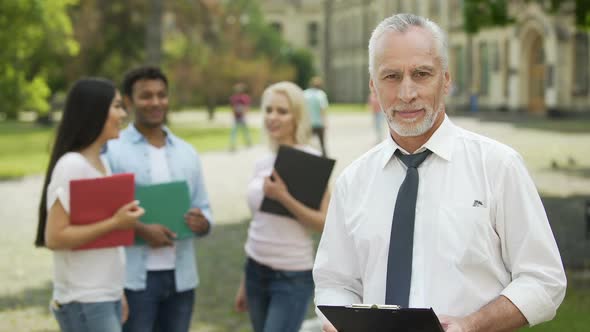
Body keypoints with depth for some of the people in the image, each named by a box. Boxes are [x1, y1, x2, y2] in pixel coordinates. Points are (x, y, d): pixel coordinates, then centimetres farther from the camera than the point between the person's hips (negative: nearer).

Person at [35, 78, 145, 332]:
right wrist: (115, 223, -21)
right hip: (84, 304, -8)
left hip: (107, 299, 8)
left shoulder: (102, 163, 11)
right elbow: (54, 237, -19)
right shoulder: (71, 166, -16)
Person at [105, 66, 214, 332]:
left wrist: (201, 223, -9)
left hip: (180, 277, 5)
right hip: (134, 278, -5)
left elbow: (204, 210, 14)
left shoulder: (187, 153, 12)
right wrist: (140, 230, -23)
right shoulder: (112, 151, -5)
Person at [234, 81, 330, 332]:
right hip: (257, 271, 6)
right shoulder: (262, 164, 8)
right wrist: (244, 283, 16)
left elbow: (324, 223, -14)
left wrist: (284, 198, -26)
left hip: (293, 277, -6)